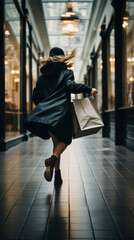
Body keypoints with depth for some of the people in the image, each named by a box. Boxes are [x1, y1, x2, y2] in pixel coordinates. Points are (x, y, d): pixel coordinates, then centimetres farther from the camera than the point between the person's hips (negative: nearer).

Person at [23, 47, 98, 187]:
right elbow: (71, 86, -14)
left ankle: (57, 176, 7)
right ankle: (52, 160, -25)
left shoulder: (42, 76, 18)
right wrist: (88, 89, -12)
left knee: (56, 142, 14)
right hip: (61, 111, -4)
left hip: (45, 112, 5)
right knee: (64, 140, 7)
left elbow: (35, 97, 18)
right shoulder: (67, 72, 6)